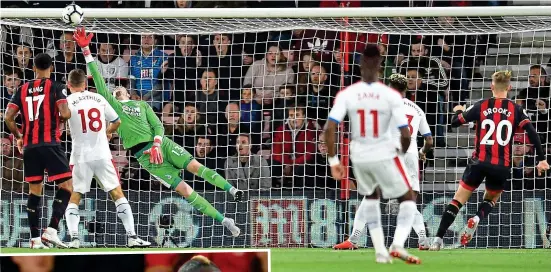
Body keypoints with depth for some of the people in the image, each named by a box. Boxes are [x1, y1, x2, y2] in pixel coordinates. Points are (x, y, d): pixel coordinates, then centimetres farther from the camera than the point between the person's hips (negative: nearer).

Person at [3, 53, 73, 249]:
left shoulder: (23, 90, 11)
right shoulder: (56, 87, -2)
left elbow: (8, 117, 5)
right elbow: (64, 114, -15)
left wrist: (18, 137, 20)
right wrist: (67, 114, 9)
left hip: (29, 146, 5)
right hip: (50, 144, -5)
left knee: (34, 190, 11)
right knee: (66, 186, 1)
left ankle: (35, 238, 7)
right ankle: (52, 230, -15)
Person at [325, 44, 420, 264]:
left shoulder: (347, 94, -9)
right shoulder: (390, 96, -14)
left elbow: (329, 128, -13)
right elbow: (405, 134, -14)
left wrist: (333, 160, -3)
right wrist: (403, 152, 8)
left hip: (359, 157, 3)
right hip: (384, 155, -3)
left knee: (371, 196, 30)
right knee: (407, 199, 16)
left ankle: (379, 250, 22)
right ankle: (398, 244, -6)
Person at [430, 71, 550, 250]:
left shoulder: (481, 106, 2)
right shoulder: (516, 109, 2)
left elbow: (455, 122, 10)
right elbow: (532, 133, -7)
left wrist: (459, 111, 32)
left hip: (480, 162, -1)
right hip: (502, 166, 1)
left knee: (458, 201, 7)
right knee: (491, 199, 24)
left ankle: (438, 239, -4)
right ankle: (477, 219, -9)